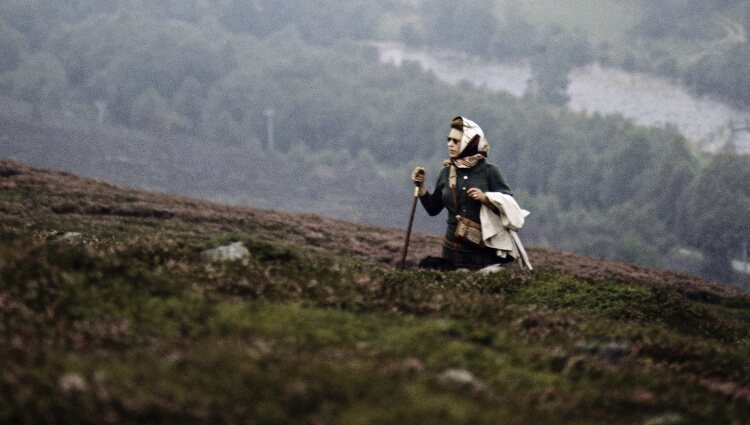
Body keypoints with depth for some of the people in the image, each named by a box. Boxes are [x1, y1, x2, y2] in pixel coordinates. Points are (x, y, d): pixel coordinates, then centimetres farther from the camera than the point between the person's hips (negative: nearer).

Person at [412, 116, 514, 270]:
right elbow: (433, 209, 11)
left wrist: (486, 199, -21)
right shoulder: (447, 173, 6)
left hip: (484, 250, -3)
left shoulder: (489, 172, -6)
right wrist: (421, 186, -1)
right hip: (454, 250, 3)